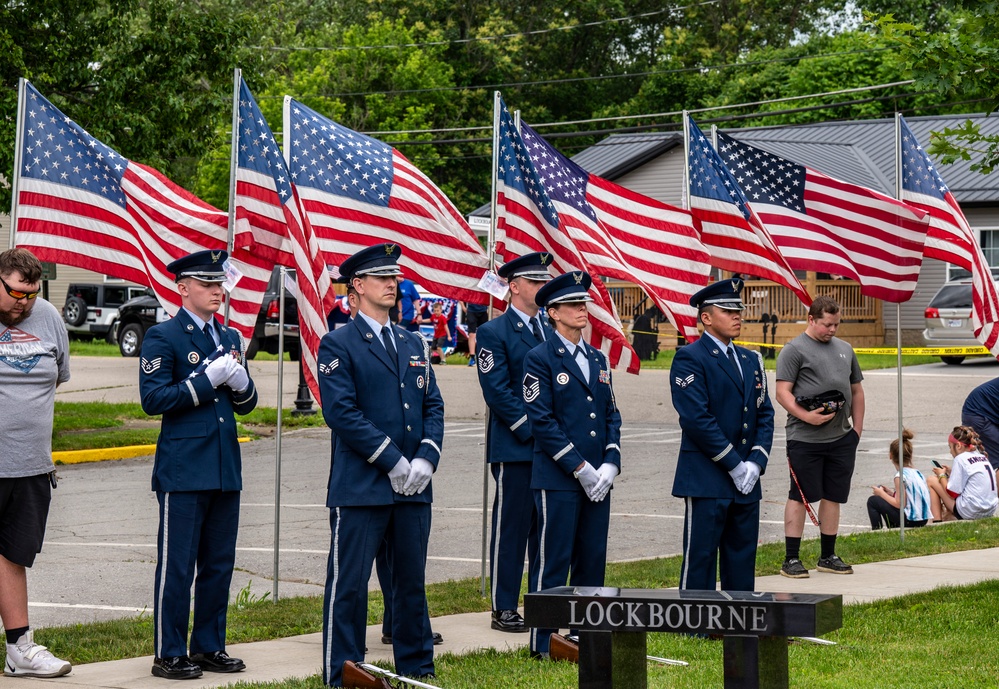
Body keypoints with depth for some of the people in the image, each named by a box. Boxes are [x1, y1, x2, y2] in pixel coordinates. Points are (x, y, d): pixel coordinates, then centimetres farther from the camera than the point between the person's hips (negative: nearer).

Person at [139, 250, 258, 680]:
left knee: (219, 564, 10)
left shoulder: (229, 337, 16)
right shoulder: (163, 337, -4)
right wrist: (207, 380, -15)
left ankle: (209, 647, 20)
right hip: (183, 470, -7)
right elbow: (153, 399, -13)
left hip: (225, 468, 7)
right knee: (176, 566, -3)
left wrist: (240, 382, -4)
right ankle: (169, 655, 3)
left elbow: (246, 404, 19)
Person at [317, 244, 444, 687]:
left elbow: (433, 406, 13)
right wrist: (392, 461, -15)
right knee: (349, 584, -2)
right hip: (361, 487, -6)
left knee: (412, 580, 12)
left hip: (413, 487, 6)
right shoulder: (338, 345, -4)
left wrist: (426, 459, -4)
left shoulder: (413, 344, 16)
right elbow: (341, 412, -12)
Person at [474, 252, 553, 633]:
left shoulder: (551, 331, 15)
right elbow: (497, 391, -12)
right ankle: (503, 610, 4)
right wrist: (531, 429, -16)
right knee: (511, 528, -2)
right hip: (515, 448, -6)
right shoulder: (494, 333, -5)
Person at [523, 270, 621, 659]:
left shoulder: (598, 359, 16)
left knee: (592, 561, 10)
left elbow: (611, 415, 16)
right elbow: (541, 421, -11)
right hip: (557, 479, -7)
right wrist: (580, 468, -14)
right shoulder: (540, 359, -5)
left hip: (598, 479, 7)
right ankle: (543, 646, 1)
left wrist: (610, 465, 0)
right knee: (553, 564, -4)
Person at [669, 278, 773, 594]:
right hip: (707, 481, -7)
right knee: (700, 561, -4)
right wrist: (734, 465, -14)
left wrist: (756, 462, -2)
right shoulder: (689, 359, -7)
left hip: (746, 483, 7)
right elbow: (696, 419, -14)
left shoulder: (751, 360, 17)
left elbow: (765, 414, 14)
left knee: (742, 563, 10)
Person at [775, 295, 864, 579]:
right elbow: (782, 393, -10)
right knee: (800, 497, -3)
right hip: (805, 438, -6)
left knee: (833, 496, 10)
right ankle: (791, 559, 1)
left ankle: (828, 556, 19)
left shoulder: (845, 349, 17)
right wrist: (806, 416, -22)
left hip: (842, 438, 6)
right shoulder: (794, 350, -4)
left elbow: (856, 390, 23)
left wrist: (857, 427, 14)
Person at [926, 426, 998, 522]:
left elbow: (952, 493, -9)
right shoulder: (982, 457, 13)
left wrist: (941, 475, 7)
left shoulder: (961, 459, -10)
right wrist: (952, 473, 21)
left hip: (970, 512, -9)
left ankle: (937, 520, 1)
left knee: (931, 481, 3)